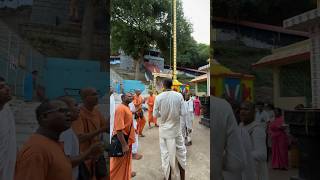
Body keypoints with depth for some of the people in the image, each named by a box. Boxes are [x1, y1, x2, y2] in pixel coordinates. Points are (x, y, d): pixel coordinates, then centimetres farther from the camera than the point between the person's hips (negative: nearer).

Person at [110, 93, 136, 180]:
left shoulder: (126, 107, 8)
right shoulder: (121, 108, -22)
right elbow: (119, 129, -28)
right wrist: (124, 145, -27)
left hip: (127, 139, 10)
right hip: (121, 140, -10)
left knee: (126, 161, 23)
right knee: (118, 164, 6)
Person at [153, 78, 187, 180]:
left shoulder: (158, 97, -11)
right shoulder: (179, 95, -10)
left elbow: (155, 115, -6)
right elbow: (183, 113, -8)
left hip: (164, 130, 0)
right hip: (176, 129, 1)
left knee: (166, 154, 13)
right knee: (180, 152, 17)